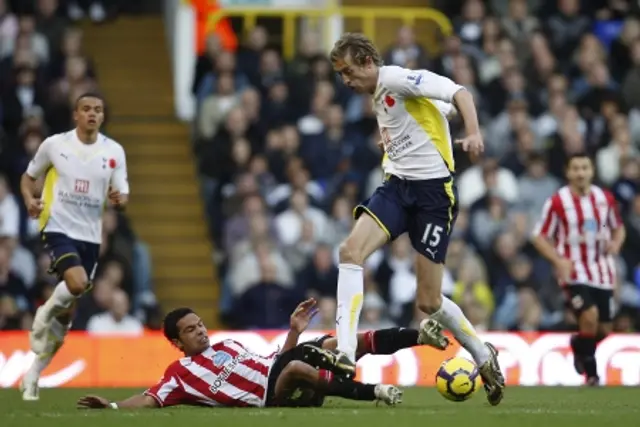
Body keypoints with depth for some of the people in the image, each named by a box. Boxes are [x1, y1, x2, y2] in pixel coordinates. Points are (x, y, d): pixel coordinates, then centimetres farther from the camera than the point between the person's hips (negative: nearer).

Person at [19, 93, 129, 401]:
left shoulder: (114, 151, 2)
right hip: (58, 228, -3)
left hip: (90, 236, 3)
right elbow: (29, 176, 10)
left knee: (66, 316, 6)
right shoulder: (54, 144, -3)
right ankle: (46, 312, 2)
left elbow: (122, 194, 3)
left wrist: (119, 198, -22)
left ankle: (33, 375, 19)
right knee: (77, 283, -32)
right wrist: (30, 199, -11)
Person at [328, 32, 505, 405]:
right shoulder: (379, 96, 18)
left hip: (432, 187, -8)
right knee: (351, 251, -17)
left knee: (429, 302, -3)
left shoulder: (397, 79, -10)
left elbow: (458, 92, -22)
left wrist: (473, 133, -36)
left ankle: (484, 356, 23)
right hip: (398, 185, 8)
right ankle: (345, 356, -16)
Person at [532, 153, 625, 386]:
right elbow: (540, 237, -2)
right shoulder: (557, 202, -7)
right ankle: (591, 373, -5)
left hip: (603, 273, 4)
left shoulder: (605, 198, 4)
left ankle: (579, 345, 43)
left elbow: (618, 228, 18)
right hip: (575, 273, -4)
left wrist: (616, 243, -6)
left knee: (603, 330, 6)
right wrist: (559, 260, -17)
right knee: (590, 317, -25)